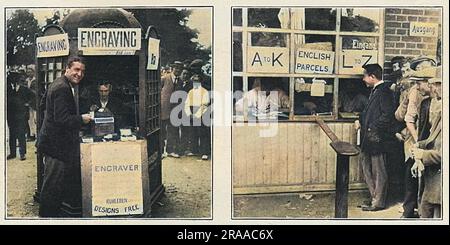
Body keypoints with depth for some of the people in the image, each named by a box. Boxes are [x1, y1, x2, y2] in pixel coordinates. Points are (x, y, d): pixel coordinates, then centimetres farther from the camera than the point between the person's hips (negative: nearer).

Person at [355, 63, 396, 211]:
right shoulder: (375, 90, 14)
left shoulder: (385, 92, -15)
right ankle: (375, 197, 26)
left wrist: (373, 128, -19)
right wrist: (360, 120, 8)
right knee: (365, 164, 15)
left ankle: (378, 203, 11)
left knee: (378, 171, 1)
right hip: (369, 138, 10)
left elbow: (387, 115, -22)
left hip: (377, 138, -10)